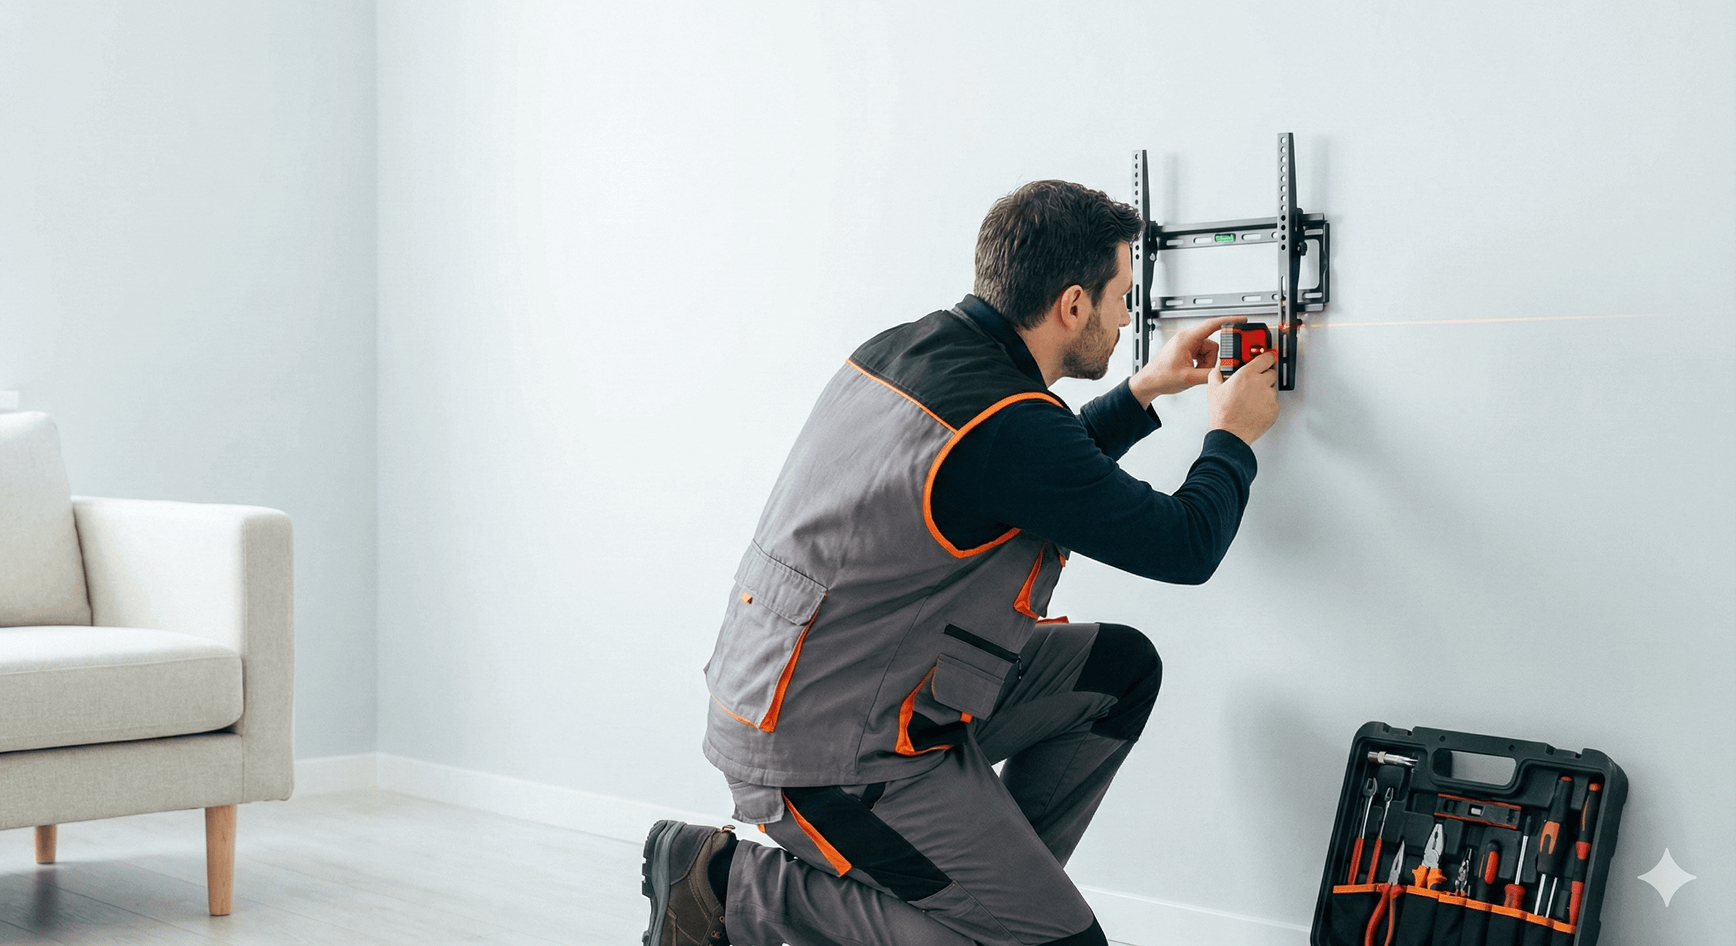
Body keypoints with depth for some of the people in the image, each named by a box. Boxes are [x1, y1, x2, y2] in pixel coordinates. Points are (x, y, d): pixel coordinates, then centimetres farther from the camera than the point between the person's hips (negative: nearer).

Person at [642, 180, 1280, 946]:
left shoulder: (908, 347, 4)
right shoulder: (1006, 421, -25)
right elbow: (1186, 548, -13)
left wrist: (1144, 393, 24)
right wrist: (1233, 435, 6)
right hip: (826, 760, -10)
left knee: (1123, 670, 10)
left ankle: (991, 879, 15)